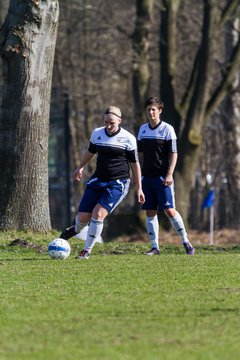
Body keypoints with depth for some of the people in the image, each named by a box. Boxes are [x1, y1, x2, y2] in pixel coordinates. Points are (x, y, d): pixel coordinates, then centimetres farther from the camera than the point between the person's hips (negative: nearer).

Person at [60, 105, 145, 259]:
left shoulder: (128, 138, -6)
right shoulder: (97, 134, 4)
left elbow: (135, 164, 1)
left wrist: (139, 188, 1)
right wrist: (81, 167, 38)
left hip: (118, 183, -4)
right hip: (98, 180, 4)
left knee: (98, 214, -20)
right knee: (83, 217, -2)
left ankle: (87, 251, -5)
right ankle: (76, 229, 37)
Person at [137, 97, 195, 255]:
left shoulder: (167, 129, -5)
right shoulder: (143, 129, 11)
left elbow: (174, 153, -7)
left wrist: (169, 174, -16)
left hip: (163, 176, -5)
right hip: (147, 176, 5)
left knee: (169, 210, -11)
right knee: (150, 212, 3)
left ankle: (186, 242, 0)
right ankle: (155, 247, 7)